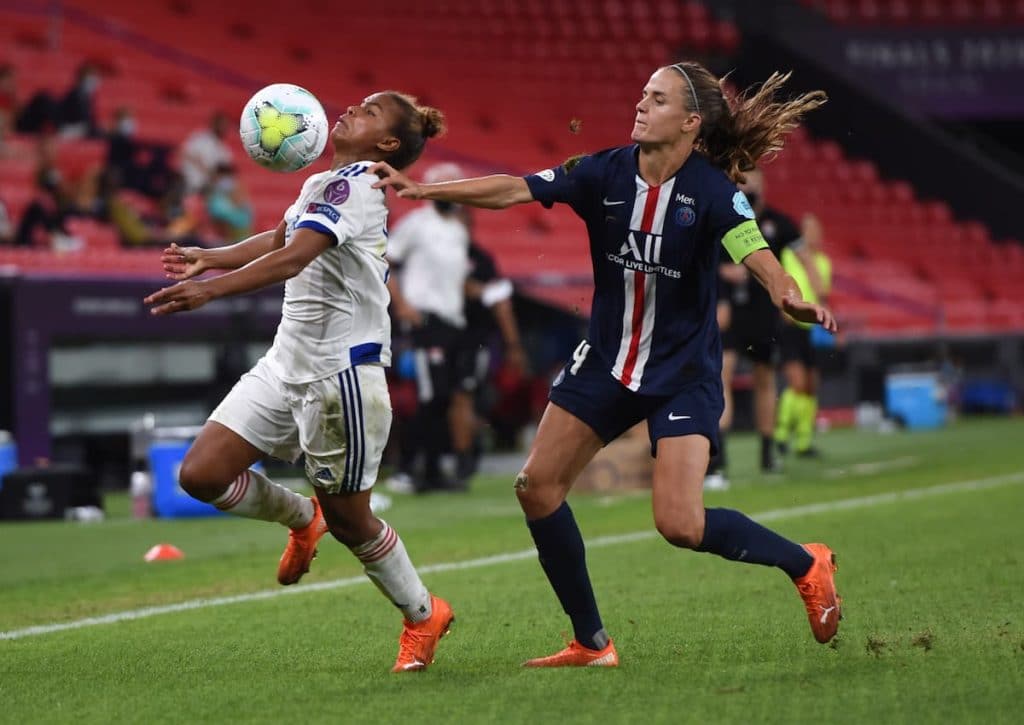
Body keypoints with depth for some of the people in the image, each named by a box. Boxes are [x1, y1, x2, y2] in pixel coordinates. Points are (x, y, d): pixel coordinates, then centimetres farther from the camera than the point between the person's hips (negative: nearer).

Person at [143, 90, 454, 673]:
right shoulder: (321, 185, 12)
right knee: (202, 474, -3)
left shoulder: (354, 188, -17)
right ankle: (302, 517, 25)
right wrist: (210, 258, 27)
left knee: (348, 517, 3)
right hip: (287, 364, 8)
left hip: (341, 370, -8)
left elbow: (293, 258, -32)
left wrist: (210, 289, -42)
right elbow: (278, 240, 32)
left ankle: (424, 614, 26)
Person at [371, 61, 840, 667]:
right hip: (607, 361, 6)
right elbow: (513, 190, -10)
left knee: (680, 525, -17)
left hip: (685, 373, -6)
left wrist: (790, 297, -55)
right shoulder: (606, 173, -5)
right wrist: (423, 190, -20)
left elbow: (755, 252, -33)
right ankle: (592, 643, 12)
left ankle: (805, 563, 9)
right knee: (537, 487, 0)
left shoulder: (712, 189, -18)